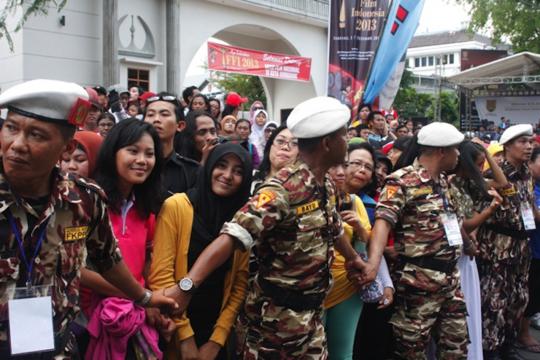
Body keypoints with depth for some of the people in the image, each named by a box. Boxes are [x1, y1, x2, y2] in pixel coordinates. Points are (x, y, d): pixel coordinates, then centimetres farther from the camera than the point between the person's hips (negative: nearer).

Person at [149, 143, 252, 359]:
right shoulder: (176, 206, -13)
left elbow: (240, 285, 0)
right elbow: (161, 274, -14)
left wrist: (217, 340, -6)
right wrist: (185, 335, -13)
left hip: (216, 333, 3)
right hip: (174, 333, -3)